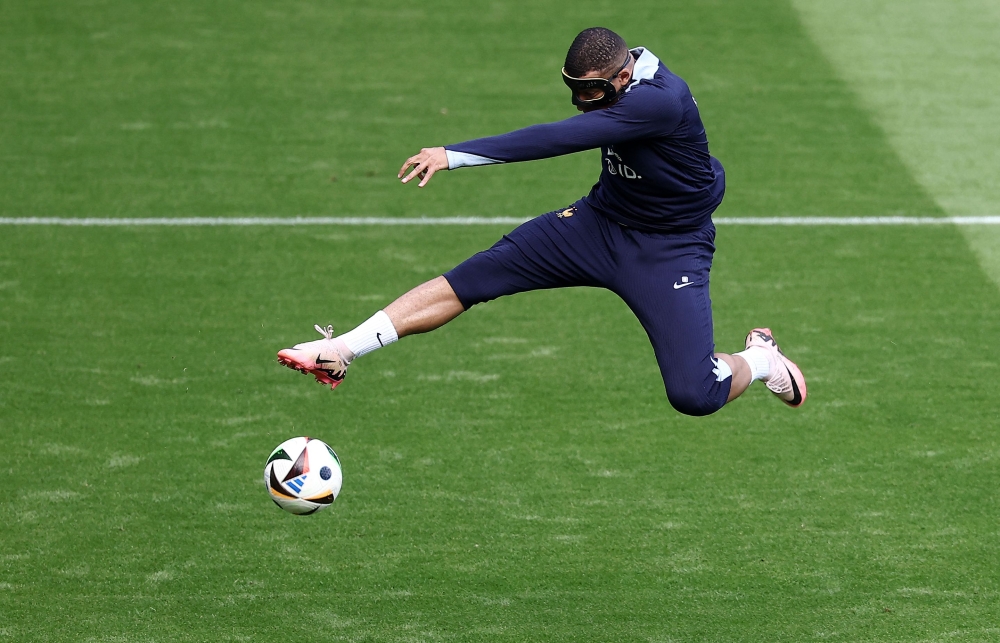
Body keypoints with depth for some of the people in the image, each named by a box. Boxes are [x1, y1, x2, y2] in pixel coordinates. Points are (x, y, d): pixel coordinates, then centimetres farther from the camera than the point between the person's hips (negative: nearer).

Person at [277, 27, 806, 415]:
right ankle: (340, 351, -10)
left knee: (694, 396, -19)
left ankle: (759, 359, 15)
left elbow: (558, 139, -40)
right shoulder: (605, 85, -8)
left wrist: (453, 155, -42)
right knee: (471, 278, -10)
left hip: (668, 251, -7)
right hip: (601, 222, 7)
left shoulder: (659, 101, -34)